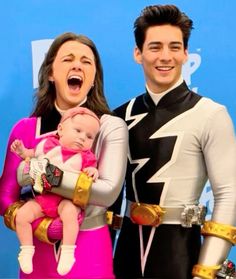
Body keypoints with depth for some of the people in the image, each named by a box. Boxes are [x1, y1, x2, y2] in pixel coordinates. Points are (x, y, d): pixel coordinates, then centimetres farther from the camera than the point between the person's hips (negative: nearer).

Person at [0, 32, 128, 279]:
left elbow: (109, 192, -19)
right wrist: (38, 226, -16)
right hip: (40, 248, 2)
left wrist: (44, 175, -23)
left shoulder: (111, 127, -6)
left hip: (89, 249, -2)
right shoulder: (26, 128, 0)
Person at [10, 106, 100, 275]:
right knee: (22, 215, -14)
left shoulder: (85, 156, 1)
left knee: (70, 212, -34)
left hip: (66, 199, -3)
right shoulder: (47, 145, 5)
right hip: (42, 197, 3)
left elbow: (89, 177, 5)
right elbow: (32, 155, 23)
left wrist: (93, 172, -18)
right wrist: (22, 151, 4)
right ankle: (26, 251, 2)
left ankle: (67, 252, -23)